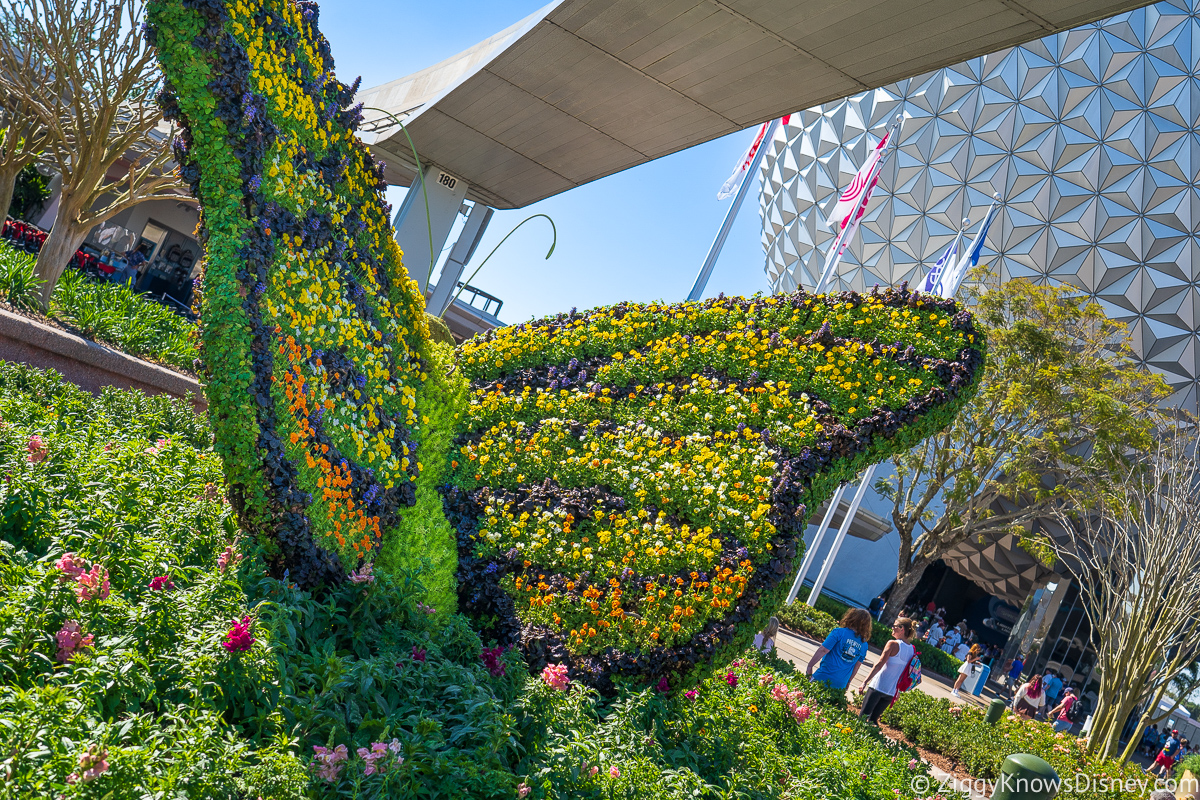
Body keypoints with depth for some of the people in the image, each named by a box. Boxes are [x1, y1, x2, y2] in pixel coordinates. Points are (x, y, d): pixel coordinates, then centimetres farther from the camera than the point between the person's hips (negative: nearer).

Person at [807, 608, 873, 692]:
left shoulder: (839, 632, -8)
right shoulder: (864, 645, 7)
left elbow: (822, 651, -12)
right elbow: (856, 667, 15)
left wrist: (809, 666, -4)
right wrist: (848, 682, 25)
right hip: (840, 684, 5)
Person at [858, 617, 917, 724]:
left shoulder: (893, 644, -12)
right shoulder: (912, 650, 6)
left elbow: (879, 665, -14)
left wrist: (865, 682, -11)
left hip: (878, 686, -6)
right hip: (892, 691, 6)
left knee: (863, 716, -1)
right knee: (873, 719, 17)